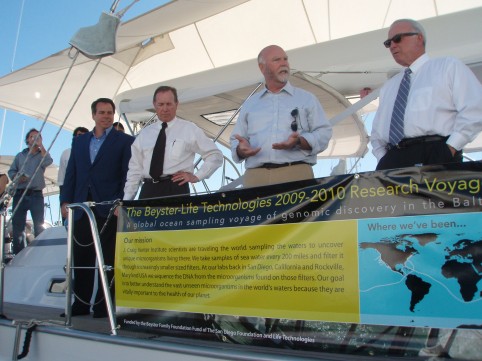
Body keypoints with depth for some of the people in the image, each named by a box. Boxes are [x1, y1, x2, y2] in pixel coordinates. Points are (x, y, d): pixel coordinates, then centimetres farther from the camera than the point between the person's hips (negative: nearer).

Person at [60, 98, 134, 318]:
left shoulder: (125, 141, 3)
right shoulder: (79, 141, 17)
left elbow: (128, 175, -4)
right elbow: (71, 173, 15)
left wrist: (121, 203, -13)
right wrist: (66, 200, 5)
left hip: (109, 209, -4)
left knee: (107, 259, 1)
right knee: (81, 258, 8)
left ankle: (104, 304, 10)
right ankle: (81, 302, 19)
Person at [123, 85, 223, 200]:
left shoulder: (190, 129, 5)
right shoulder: (144, 133, 15)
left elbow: (215, 155, 7)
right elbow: (135, 168, 16)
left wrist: (196, 176, -2)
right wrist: (127, 198, 9)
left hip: (176, 189, -3)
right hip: (148, 190, 3)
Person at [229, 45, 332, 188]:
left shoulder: (307, 98, 15)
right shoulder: (250, 104, 20)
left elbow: (324, 133, 7)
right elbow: (235, 140, 18)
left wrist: (299, 142, -12)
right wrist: (241, 149, -6)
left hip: (296, 174, -1)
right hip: (255, 177, 2)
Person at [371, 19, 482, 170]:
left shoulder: (449, 66, 12)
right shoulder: (388, 87, 26)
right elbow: (377, 131, 26)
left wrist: (450, 148, -9)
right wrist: (382, 157, 7)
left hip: (435, 156, -3)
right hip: (392, 160, 3)